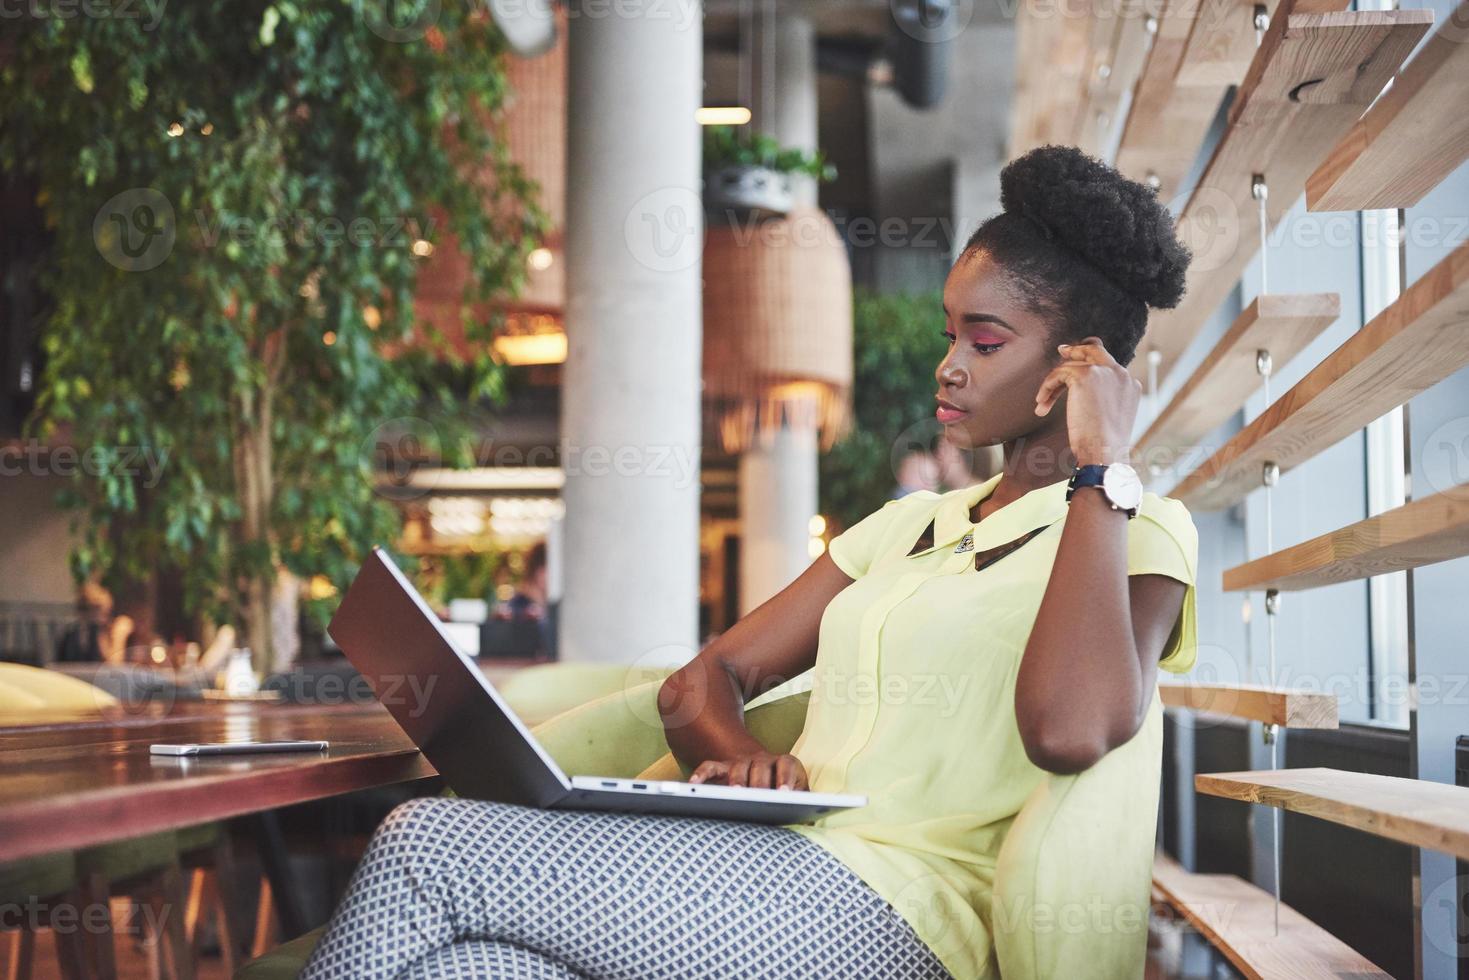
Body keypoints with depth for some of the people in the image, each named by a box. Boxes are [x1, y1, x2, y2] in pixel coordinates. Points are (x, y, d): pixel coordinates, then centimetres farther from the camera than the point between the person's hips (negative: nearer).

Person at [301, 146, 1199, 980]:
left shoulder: (1138, 532, 4)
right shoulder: (908, 526, 26)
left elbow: (1070, 730, -20)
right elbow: (702, 683, 20)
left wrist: (1102, 465, -10)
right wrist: (738, 758, -5)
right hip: (776, 869, 6)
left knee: (427, 844, -17)